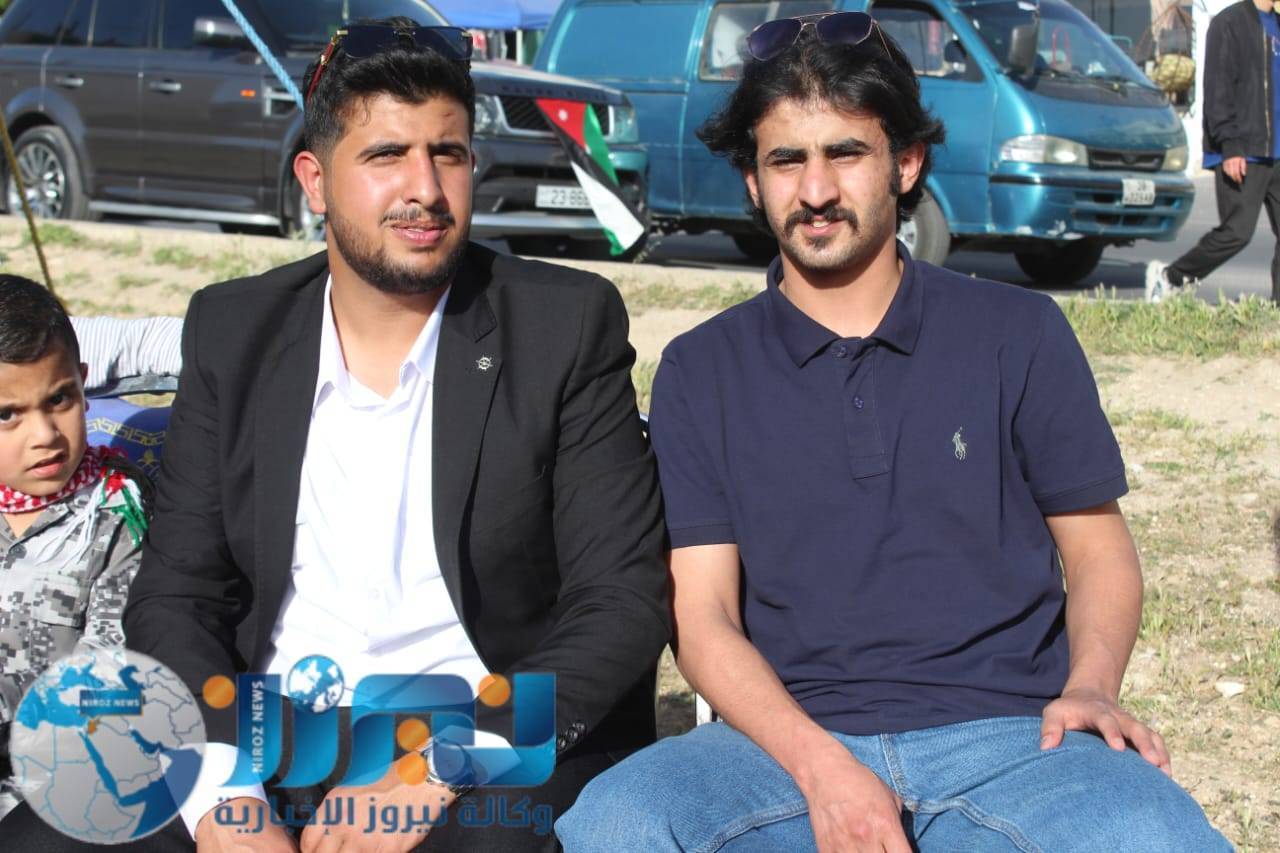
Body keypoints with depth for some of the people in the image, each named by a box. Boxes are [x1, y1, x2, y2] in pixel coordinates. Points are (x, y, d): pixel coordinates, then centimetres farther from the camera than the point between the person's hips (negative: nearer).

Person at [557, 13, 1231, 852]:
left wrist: (1090, 686, -8)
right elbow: (703, 613, 3)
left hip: (1007, 734, 0)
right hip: (793, 742, 1)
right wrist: (822, 768, -14)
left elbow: (1100, 550, 14)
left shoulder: (1019, 333, 10)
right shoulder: (701, 370, 9)